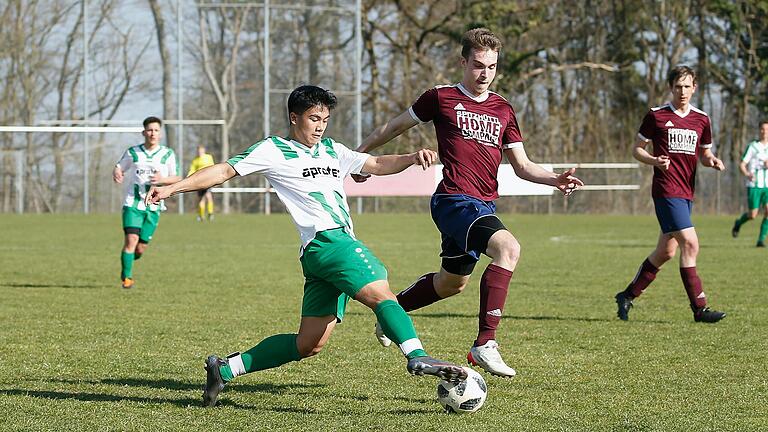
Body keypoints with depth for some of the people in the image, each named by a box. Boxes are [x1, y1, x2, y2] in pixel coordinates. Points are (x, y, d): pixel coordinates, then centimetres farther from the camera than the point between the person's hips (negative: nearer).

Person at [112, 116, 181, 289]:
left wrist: (162, 179, -14)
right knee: (131, 239, -18)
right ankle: (127, 277, -8)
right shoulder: (133, 152, 4)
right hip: (133, 203, -1)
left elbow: (177, 178, 7)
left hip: (153, 206, 1)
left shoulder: (168, 154, 5)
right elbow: (119, 167, 13)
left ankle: (128, 261, 33)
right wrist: (116, 173, -12)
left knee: (141, 248, 0)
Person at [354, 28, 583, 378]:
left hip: (483, 206, 7)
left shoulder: (503, 110, 14)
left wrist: (555, 179, -4)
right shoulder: (441, 98, 0)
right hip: (454, 200, -7)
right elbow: (395, 126, 12)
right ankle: (484, 344, -32)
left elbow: (522, 166, 14)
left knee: (452, 282, 22)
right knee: (508, 247, -31)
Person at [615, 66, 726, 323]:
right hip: (666, 190, -6)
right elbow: (637, 149, 4)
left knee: (666, 251, 9)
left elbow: (704, 153, 22)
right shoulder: (656, 116, -1)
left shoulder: (701, 119, 11)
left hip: (687, 192, 6)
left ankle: (628, 295, 24)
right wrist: (655, 161, -15)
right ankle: (699, 308, -14)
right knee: (690, 243, -16)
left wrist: (712, 162, -2)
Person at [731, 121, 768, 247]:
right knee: (752, 215, -1)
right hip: (754, 185, -3)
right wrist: (747, 174, -28)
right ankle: (739, 223, 32)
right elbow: (742, 165, -6)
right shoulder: (753, 146, -3)